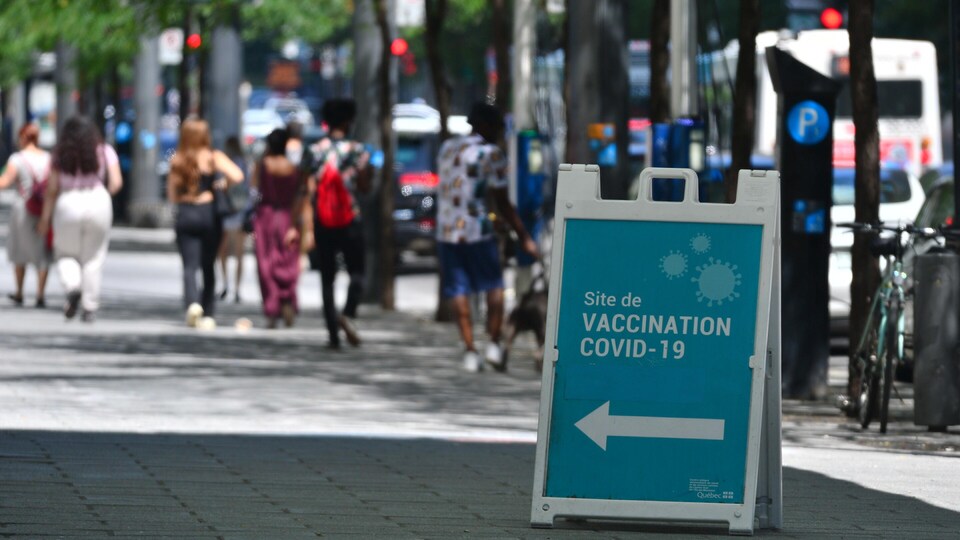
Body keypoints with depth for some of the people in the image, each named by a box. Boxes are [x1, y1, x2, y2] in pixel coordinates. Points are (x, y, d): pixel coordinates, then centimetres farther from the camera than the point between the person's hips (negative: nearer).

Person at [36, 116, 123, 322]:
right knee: (93, 258, 9)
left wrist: (45, 218, 9)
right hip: (98, 202, 1)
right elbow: (116, 183, -3)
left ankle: (72, 286, -15)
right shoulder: (105, 152, 5)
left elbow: (52, 189, 3)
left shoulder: (60, 155, 5)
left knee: (66, 253, 14)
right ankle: (90, 307, 5)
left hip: (68, 204, -1)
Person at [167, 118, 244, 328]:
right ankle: (207, 315, 14)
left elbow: (172, 196, 8)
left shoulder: (177, 161, 5)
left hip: (185, 215, 1)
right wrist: (223, 183, 2)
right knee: (208, 267, 12)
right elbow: (237, 176, -16)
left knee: (190, 265, -3)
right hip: (209, 213, 0)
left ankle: (192, 302, -30)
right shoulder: (214, 158, -3)